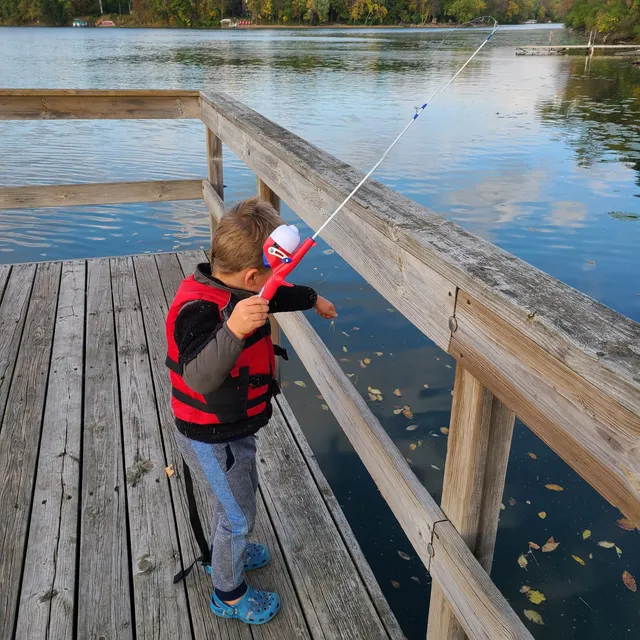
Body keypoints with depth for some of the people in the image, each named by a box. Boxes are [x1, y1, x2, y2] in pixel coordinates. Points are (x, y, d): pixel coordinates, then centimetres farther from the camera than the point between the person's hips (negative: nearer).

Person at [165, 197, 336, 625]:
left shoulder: (236, 289, -6)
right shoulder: (199, 310, -35)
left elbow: (279, 296, 14)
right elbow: (200, 376, -50)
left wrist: (314, 300, 30)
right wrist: (233, 329, -65)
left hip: (234, 429, 9)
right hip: (212, 440, -9)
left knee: (244, 492, 30)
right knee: (238, 515, 10)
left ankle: (222, 552, 57)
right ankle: (230, 594, 36)